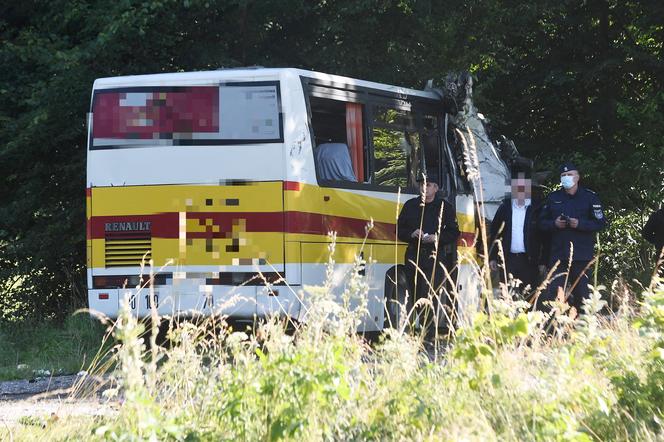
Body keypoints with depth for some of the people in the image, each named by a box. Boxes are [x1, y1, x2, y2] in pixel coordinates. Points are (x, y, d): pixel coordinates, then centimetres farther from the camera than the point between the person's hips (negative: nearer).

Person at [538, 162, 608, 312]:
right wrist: (554, 224, -6)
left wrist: (580, 224, -14)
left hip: (582, 256, -2)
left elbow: (601, 223, -1)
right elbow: (542, 222, 15)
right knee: (554, 292, -5)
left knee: (582, 292, 1)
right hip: (558, 254, 2)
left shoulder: (590, 197, 2)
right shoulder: (553, 198, 12)